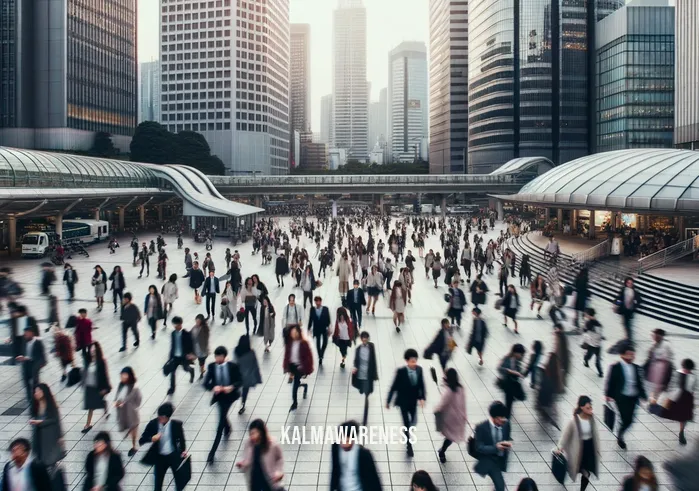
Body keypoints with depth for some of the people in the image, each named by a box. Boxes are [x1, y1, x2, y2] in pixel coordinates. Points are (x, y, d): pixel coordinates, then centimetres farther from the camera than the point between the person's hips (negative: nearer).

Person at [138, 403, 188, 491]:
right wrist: (151, 438, -31)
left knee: (179, 480, 15)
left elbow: (181, 439, 1)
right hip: (160, 457, 1)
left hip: (174, 456, -1)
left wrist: (183, 450, -10)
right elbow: (141, 440, -13)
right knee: (158, 483, 13)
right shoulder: (152, 424, -15)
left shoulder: (177, 424, -17)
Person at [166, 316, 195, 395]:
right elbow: (172, 346, 6)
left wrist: (191, 354, -20)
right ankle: (172, 388, 11)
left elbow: (191, 345, -9)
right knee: (172, 371, -1)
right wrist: (170, 357, 7)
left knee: (186, 369, 11)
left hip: (184, 356, -3)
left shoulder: (187, 334, -14)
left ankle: (191, 370, 50)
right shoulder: (173, 334, 0)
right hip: (175, 356, 3)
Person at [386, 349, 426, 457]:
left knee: (413, 421, 19)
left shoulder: (419, 369, -13)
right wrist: (388, 401, -8)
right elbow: (394, 386, -15)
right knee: (406, 422, 1)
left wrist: (422, 398, -12)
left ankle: (406, 430, 54)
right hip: (403, 401, -4)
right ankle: (408, 444, 19)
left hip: (413, 400, 4)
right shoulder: (401, 371, -24)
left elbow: (421, 384, -1)